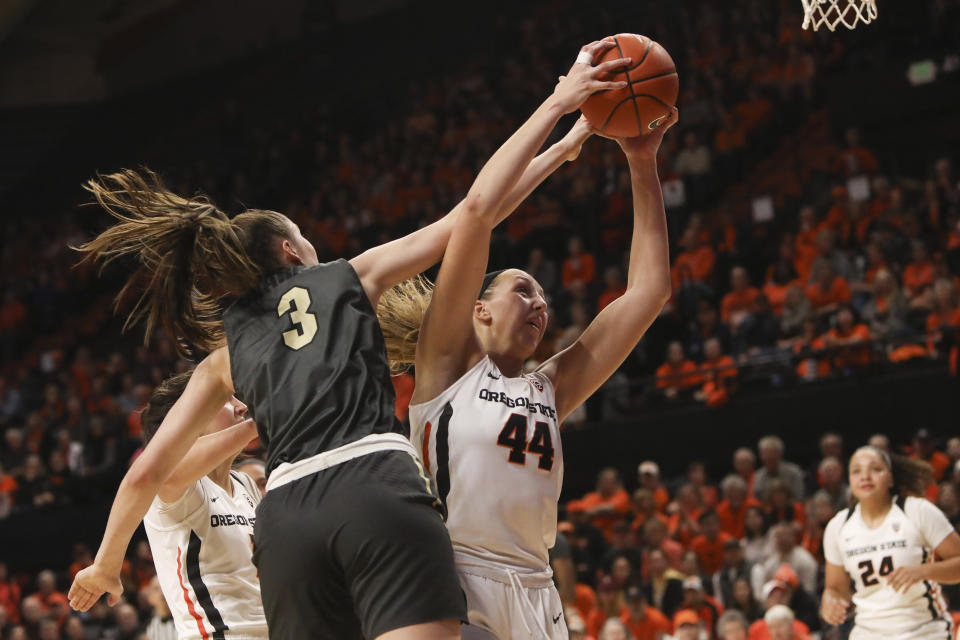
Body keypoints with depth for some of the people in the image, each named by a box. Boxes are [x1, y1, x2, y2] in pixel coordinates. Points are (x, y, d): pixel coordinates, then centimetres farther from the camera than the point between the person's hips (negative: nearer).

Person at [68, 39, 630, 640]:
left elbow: (146, 472, 22)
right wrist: (555, 106, 21)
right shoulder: (354, 276, 20)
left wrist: (106, 566, 37)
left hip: (286, 514, 3)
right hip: (379, 485, -3)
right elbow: (475, 207, 14)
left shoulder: (222, 357, 25)